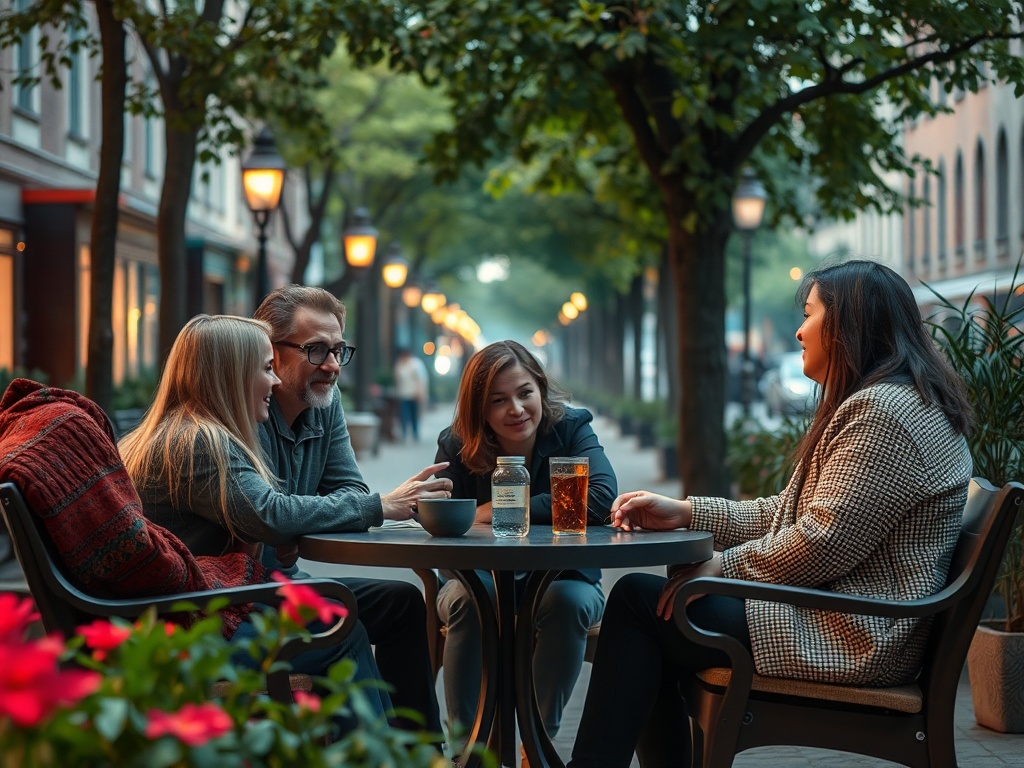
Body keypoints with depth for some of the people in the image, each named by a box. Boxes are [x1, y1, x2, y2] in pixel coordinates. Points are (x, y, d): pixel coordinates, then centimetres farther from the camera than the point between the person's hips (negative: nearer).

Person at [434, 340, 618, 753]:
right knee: (468, 601, -33)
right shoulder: (456, 446, -5)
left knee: (569, 601, -34)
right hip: (481, 579, 1)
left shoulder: (572, 429, -9)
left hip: (562, 577, 0)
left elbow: (601, 499, -26)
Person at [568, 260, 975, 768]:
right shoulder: (876, 402, 20)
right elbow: (789, 514, 20)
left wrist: (721, 568, -11)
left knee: (637, 598, -7)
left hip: (855, 639, -11)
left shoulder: (884, 412, -18)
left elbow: (824, 540, -23)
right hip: (839, 617, 11)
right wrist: (685, 513, 12)